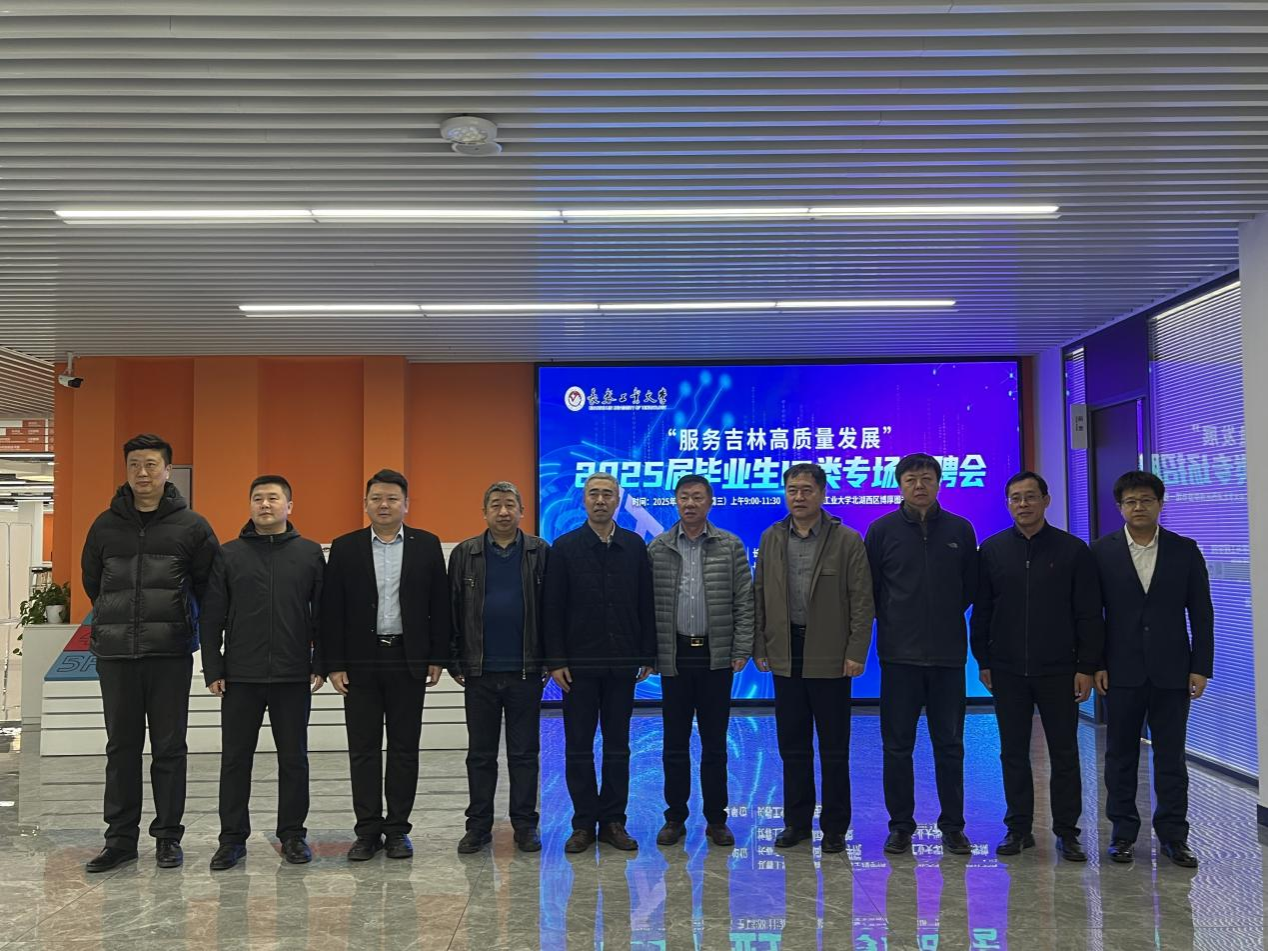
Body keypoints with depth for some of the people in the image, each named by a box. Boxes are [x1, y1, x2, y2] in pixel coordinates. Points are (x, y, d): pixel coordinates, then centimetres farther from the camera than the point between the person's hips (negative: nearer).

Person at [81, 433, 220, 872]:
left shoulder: (192, 526, 0)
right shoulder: (106, 525, 7)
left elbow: (210, 585, 5)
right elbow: (92, 581, 18)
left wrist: (179, 623, 7)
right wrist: (119, 620, 15)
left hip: (171, 654, -2)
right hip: (116, 653, 2)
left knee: (169, 748, 4)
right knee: (121, 747, 9)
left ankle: (168, 836, 15)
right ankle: (120, 837, 18)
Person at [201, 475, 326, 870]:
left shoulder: (310, 553, 4)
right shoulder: (229, 555, 4)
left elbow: (322, 614, 4)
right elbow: (212, 618, 3)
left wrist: (321, 665, 0)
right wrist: (213, 670, -2)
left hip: (294, 677, 0)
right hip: (240, 677, 0)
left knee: (294, 759, 8)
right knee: (235, 759, 6)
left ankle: (292, 834, 20)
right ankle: (232, 838, 18)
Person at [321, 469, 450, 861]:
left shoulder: (427, 546, 3)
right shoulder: (345, 548, 3)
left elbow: (439, 605, 4)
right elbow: (331, 610, 1)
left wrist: (437, 658, -1)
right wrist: (334, 664, -4)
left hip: (408, 660, 0)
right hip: (361, 661, 0)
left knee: (404, 748, 6)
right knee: (363, 749, 4)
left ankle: (397, 829, 17)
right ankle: (368, 830, 13)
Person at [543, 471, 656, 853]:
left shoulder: (635, 546, 5)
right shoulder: (565, 547, 0)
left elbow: (646, 604, 5)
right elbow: (553, 609, -3)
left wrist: (648, 655, 1)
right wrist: (556, 660, -8)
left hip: (621, 662, 2)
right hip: (579, 662, -2)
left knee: (617, 746, 9)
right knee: (578, 747, 5)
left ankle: (613, 821, 18)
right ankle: (583, 823, 15)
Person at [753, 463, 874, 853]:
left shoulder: (847, 541, -4)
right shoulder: (771, 539, 8)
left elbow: (862, 601, -6)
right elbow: (760, 597, 9)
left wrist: (856, 653, -12)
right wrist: (760, 647, 3)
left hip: (830, 657, -3)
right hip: (786, 656, 4)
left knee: (834, 749, 6)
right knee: (792, 746, 11)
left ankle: (834, 827, 17)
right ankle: (796, 821, 23)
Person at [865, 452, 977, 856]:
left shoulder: (959, 530, 5)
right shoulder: (883, 530, 1)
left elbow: (970, 587, 12)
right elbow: (869, 588, 5)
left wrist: (949, 619, 9)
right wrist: (891, 624, 4)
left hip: (948, 655, 1)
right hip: (899, 655, -1)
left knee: (949, 745, 8)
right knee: (897, 745, 5)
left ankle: (953, 826, 20)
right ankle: (900, 825, 16)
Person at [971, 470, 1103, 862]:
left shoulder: (1073, 550, -1)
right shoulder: (992, 550, 4)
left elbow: (1089, 615, -1)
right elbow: (981, 611, 7)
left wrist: (1087, 667, -6)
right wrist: (983, 661, 4)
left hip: (1058, 671, -2)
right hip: (1007, 672, 2)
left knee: (1064, 753, 5)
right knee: (1013, 753, 8)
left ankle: (1067, 831, 16)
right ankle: (1018, 828, 18)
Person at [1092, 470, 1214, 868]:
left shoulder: (1185, 551, 4)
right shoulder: (1102, 551, 1)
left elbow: (1201, 612, 4)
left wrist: (1201, 667, -2)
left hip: (1172, 671, 0)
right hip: (1122, 671, 0)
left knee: (1171, 756, 6)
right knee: (1121, 754, 7)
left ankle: (1173, 835, 16)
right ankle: (1123, 832, 17)